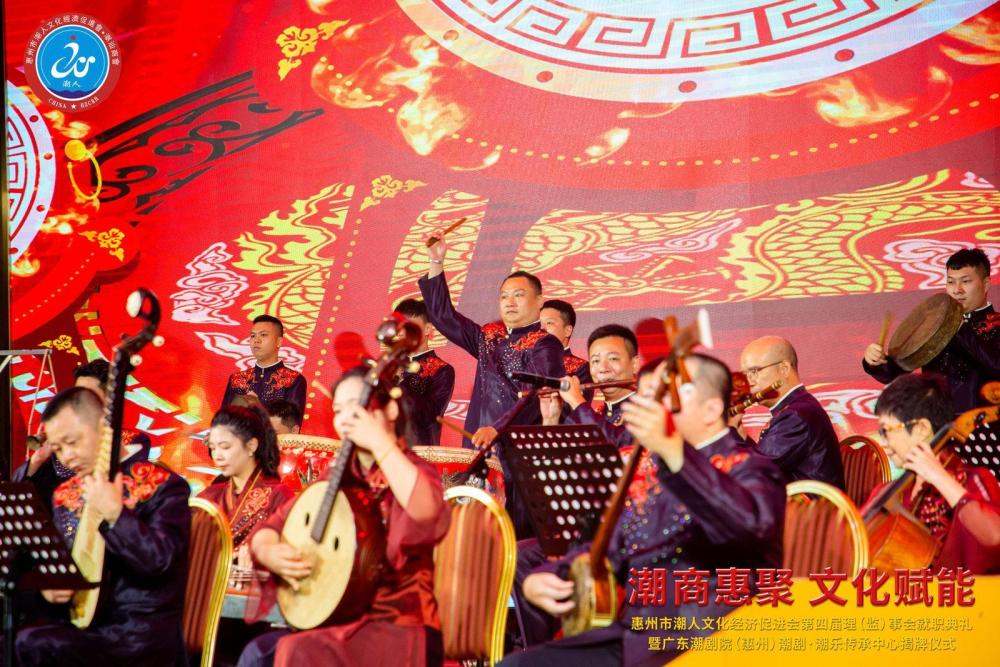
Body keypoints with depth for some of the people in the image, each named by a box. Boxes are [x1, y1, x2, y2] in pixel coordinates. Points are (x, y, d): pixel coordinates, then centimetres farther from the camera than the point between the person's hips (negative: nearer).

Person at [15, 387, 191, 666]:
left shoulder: (163, 485, -8)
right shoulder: (65, 494, 11)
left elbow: (160, 559, -19)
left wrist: (115, 514, -26)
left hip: (144, 633, -7)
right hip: (86, 624, 7)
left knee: (31, 644, -25)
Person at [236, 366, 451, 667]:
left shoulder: (414, 470, -8)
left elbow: (428, 517, -33)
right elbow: (271, 527, 14)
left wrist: (380, 442, -31)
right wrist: (269, 553, -10)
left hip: (399, 630, -6)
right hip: (340, 622, 7)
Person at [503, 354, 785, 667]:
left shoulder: (748, 468, -5)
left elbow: (748, 522, -29)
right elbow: (606, 551, 24)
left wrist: (671, 450, -42)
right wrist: (540, 579, 4)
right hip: (631, 637, 8)